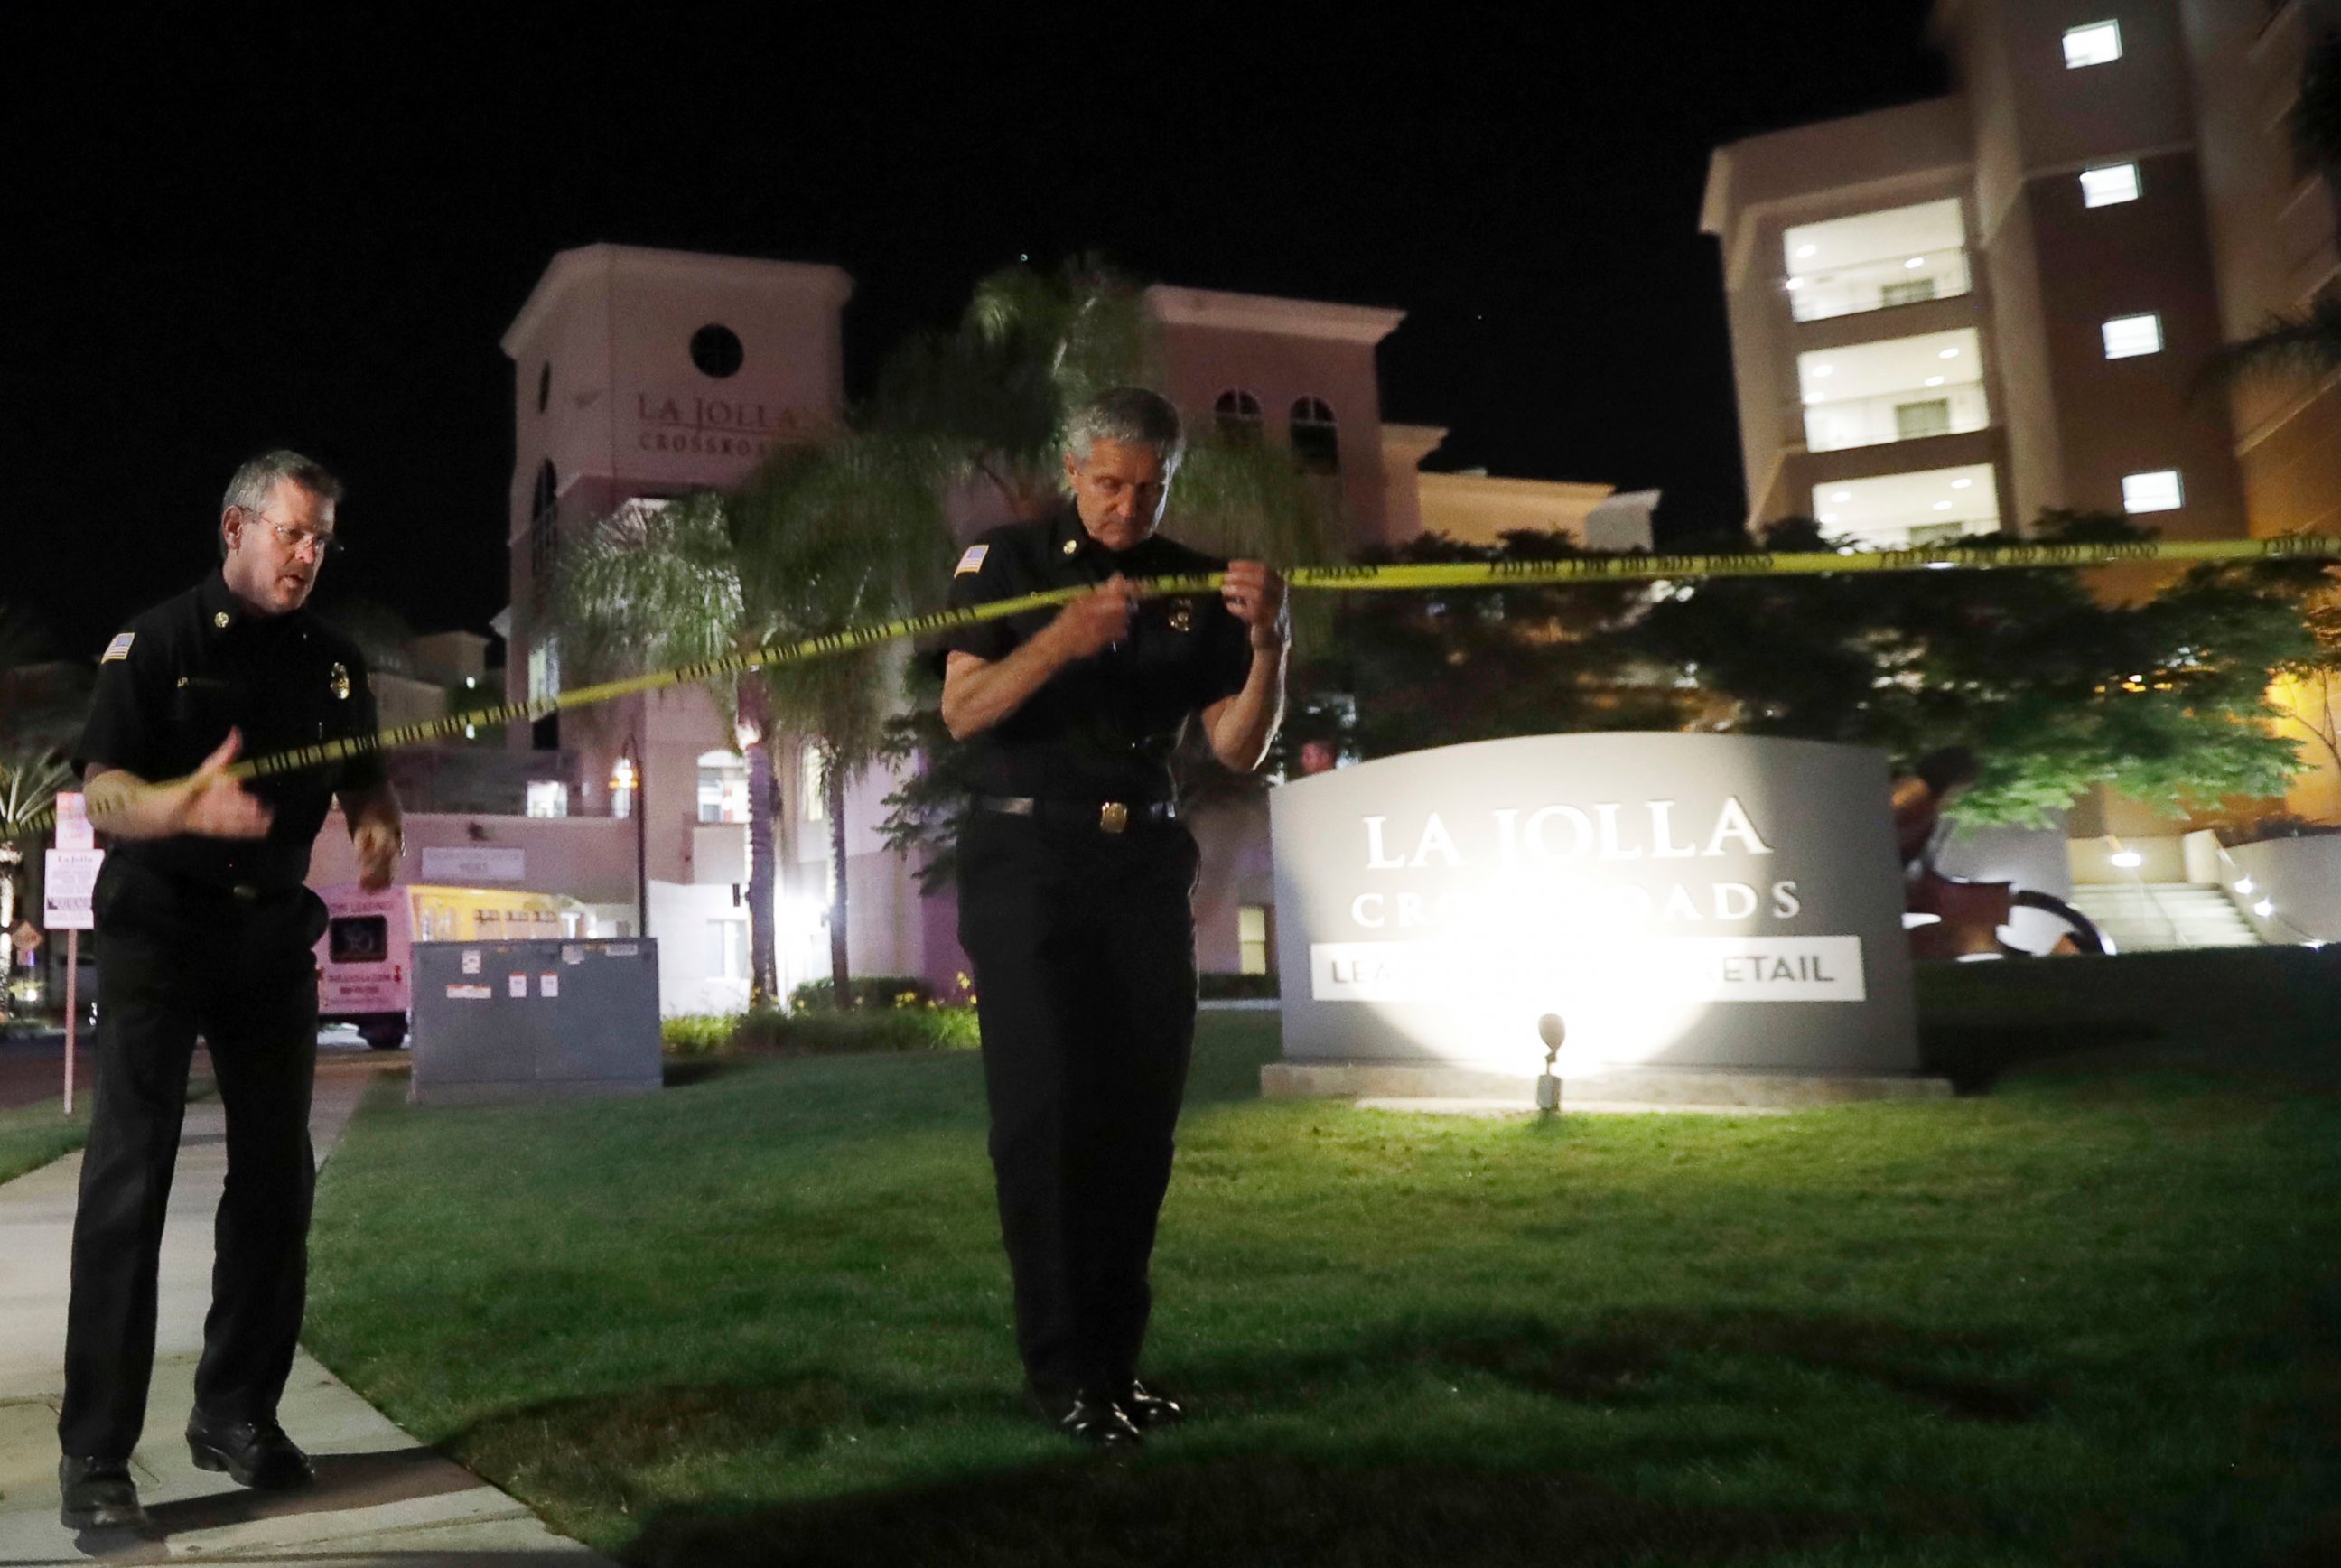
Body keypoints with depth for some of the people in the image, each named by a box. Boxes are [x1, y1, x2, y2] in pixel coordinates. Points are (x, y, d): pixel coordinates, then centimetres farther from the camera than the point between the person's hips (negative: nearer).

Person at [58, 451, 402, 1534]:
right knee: (129, 1181, -8)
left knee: (276, 1176, 6)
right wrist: (190, 802, -37)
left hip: (275, 935, 5)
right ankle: (94, 1454, -2)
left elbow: (366, 778, 13)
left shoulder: (333, 662, 7)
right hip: (159, 928, -5)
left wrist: (377, 830, -11)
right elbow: (102, 794, -15)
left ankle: (236, 1414, 19)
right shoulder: (156, 642, -7)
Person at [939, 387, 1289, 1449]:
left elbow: (1238, 748, 3)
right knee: (1047, 1110, -7)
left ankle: (1116, 1355, 14)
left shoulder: (1195, 585, 8)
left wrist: (1268, 646, -14)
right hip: (1027, 861, -3)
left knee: (1140, 1112, 4)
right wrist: (1060, 641, -25)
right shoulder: (1008, 560, 1)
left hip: (1146, 867, 4)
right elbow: (962, 710, -10)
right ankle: (1059, 1366, -1)